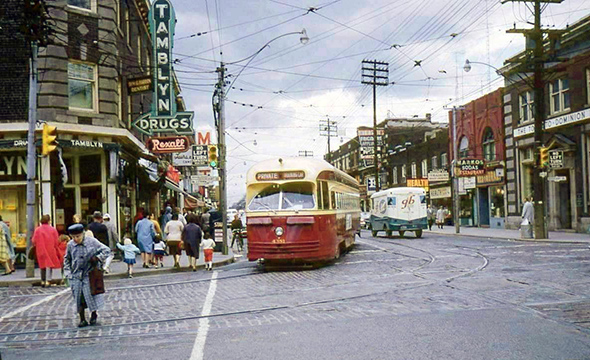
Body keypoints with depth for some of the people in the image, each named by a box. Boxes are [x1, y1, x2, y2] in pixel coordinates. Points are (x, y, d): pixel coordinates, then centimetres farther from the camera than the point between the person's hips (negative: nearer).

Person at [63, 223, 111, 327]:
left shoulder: (92, 242, -6)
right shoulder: (70, 245, 1)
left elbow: (106, 250, -1)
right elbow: (66, 259, 15)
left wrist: (97, 258, -13)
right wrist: (68, 273, 6)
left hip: (89, 274, -2)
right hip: (75, 276, 2)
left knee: (91, 295, -1)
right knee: (78, 297, 2)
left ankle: (94, 314, 22)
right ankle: (82, 319, 13)